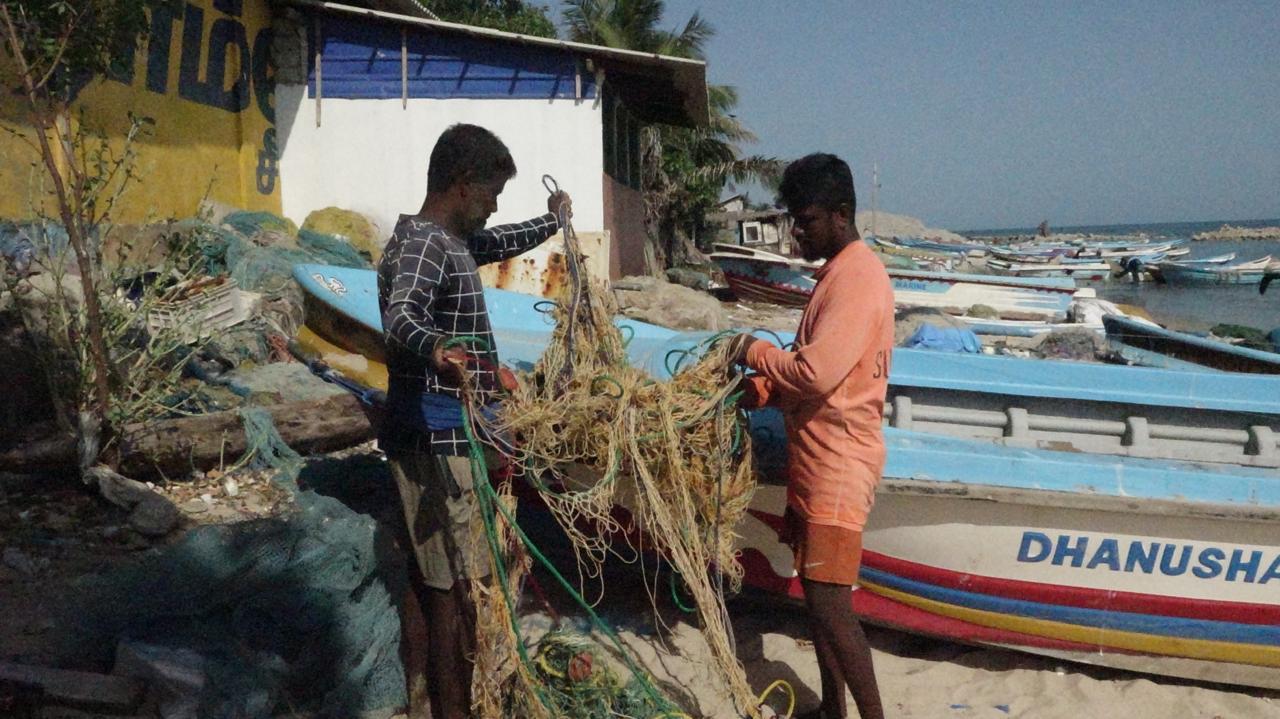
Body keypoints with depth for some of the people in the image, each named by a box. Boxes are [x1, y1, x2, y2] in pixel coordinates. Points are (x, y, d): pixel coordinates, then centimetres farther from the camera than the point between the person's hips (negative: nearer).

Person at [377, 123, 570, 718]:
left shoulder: (450, 240, 14)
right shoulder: (421, 246, -18)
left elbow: (495, 245, 36)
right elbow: (400, 317, -38)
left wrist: (550, 224, 52)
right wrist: (436, 349, -59)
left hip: (439, 435, 11)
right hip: (436, 438, -11)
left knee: (433, 571, 21)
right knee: (455, 585, -7)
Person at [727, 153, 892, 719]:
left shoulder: (858, 278, -18)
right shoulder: (835, 274, 15)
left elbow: (817, 373, -27)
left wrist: (755, 351, -12)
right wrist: (761, 389, 4)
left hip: (838, 464, -10)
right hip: (814, 458, 10)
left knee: (828, 602, -8)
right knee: (815, 589, 16)